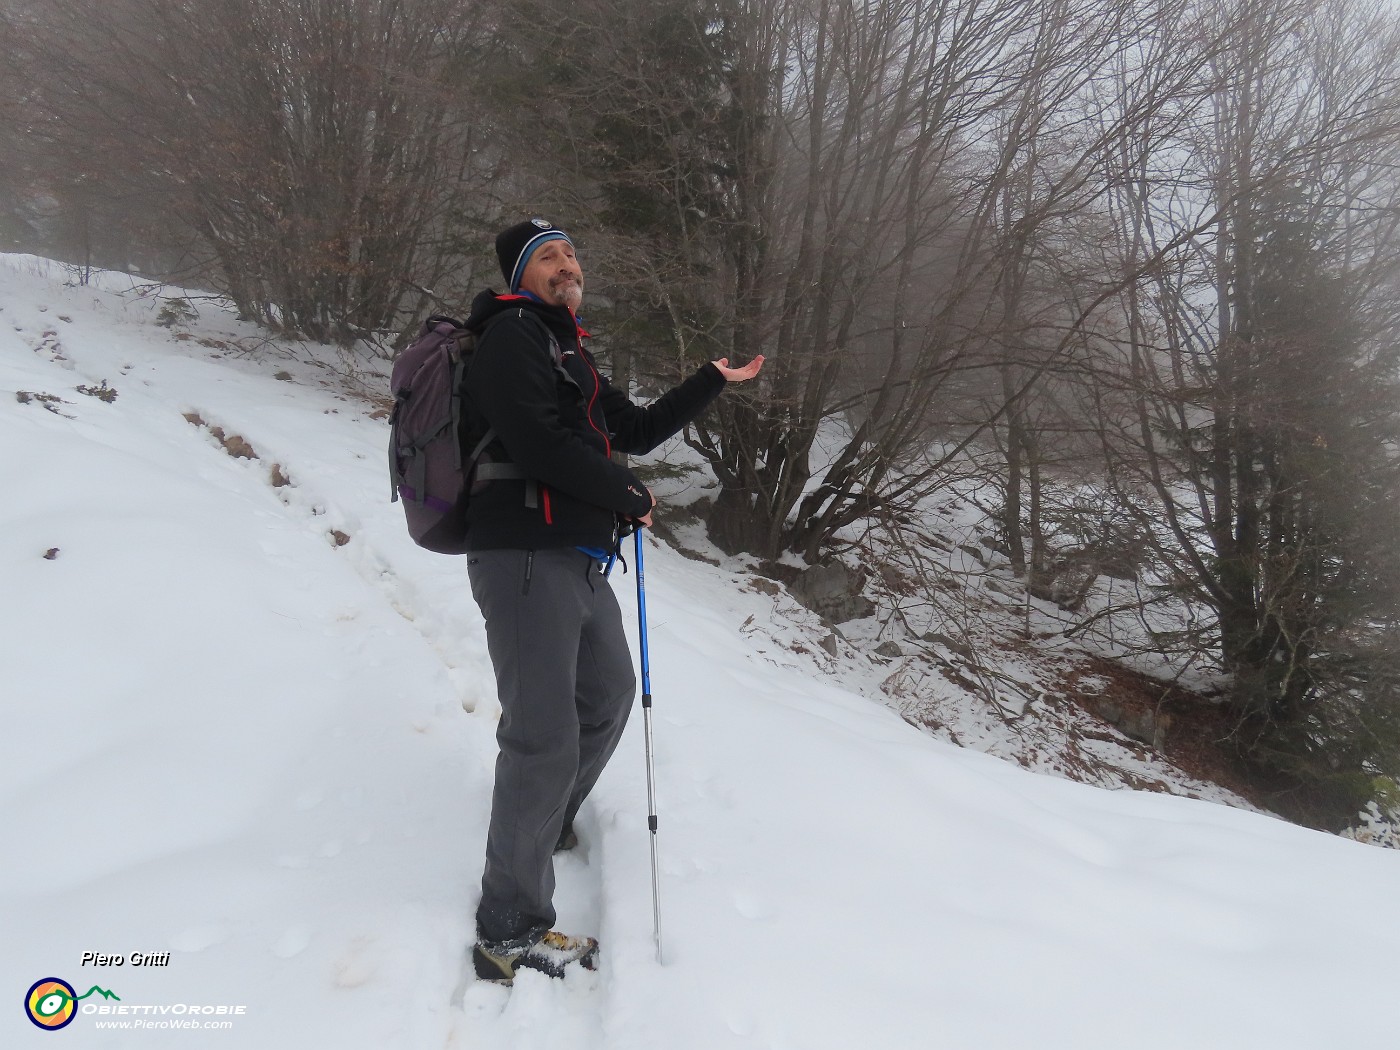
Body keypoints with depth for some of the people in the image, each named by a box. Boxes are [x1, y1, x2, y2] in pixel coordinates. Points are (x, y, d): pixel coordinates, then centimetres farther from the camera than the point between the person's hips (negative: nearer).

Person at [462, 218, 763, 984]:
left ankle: (544, 830, 45)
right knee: (545, 737, -11)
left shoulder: (570, 356, 23)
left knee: (608, 697, 25)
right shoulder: (513, 334, -6)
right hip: (528, 557, -10)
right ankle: (513, 933, 0)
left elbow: (638, 431, 29)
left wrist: (714, 380, 31)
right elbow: (537, 442, -20)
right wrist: (633, 498, -8)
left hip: (580, 563, 10)